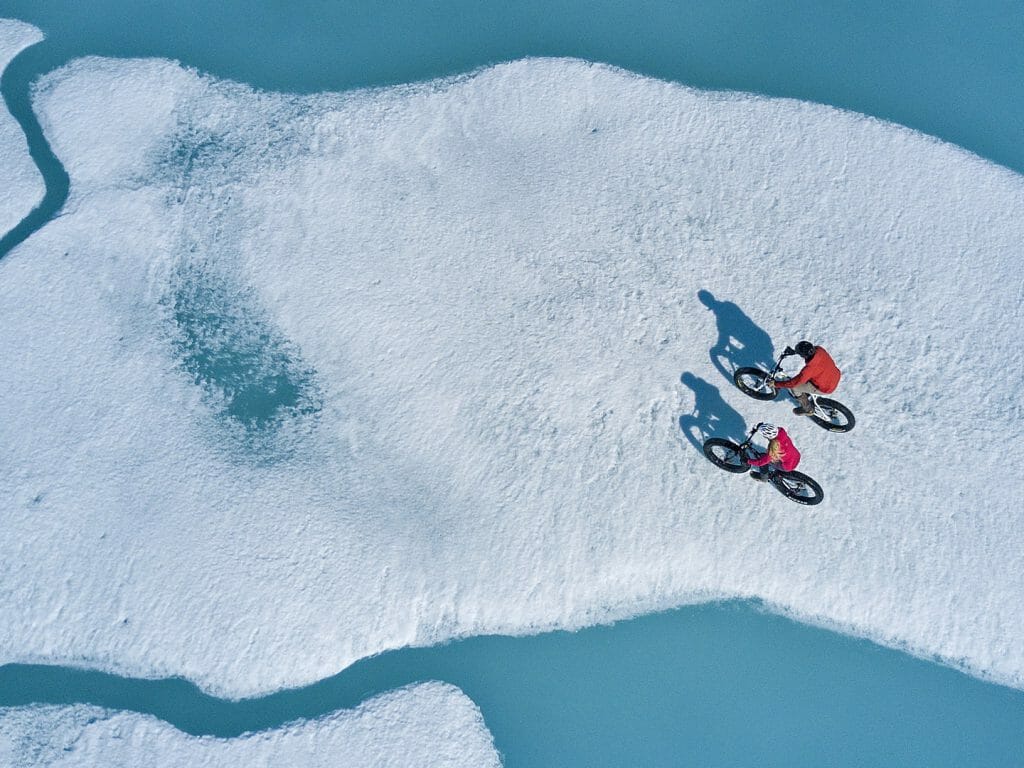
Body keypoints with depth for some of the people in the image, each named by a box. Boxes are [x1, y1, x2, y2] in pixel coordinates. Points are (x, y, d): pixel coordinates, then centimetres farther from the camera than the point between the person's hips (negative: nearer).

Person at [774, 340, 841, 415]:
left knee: (793, 387, -1)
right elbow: (808, 351, 7)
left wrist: (775, 384, -22)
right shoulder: (819, 349, -19)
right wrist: (793, 352, 5)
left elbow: (793, 383, -30)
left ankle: (808, 409, 19)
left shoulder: (809, 369, -37)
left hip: (826, 388, -8)